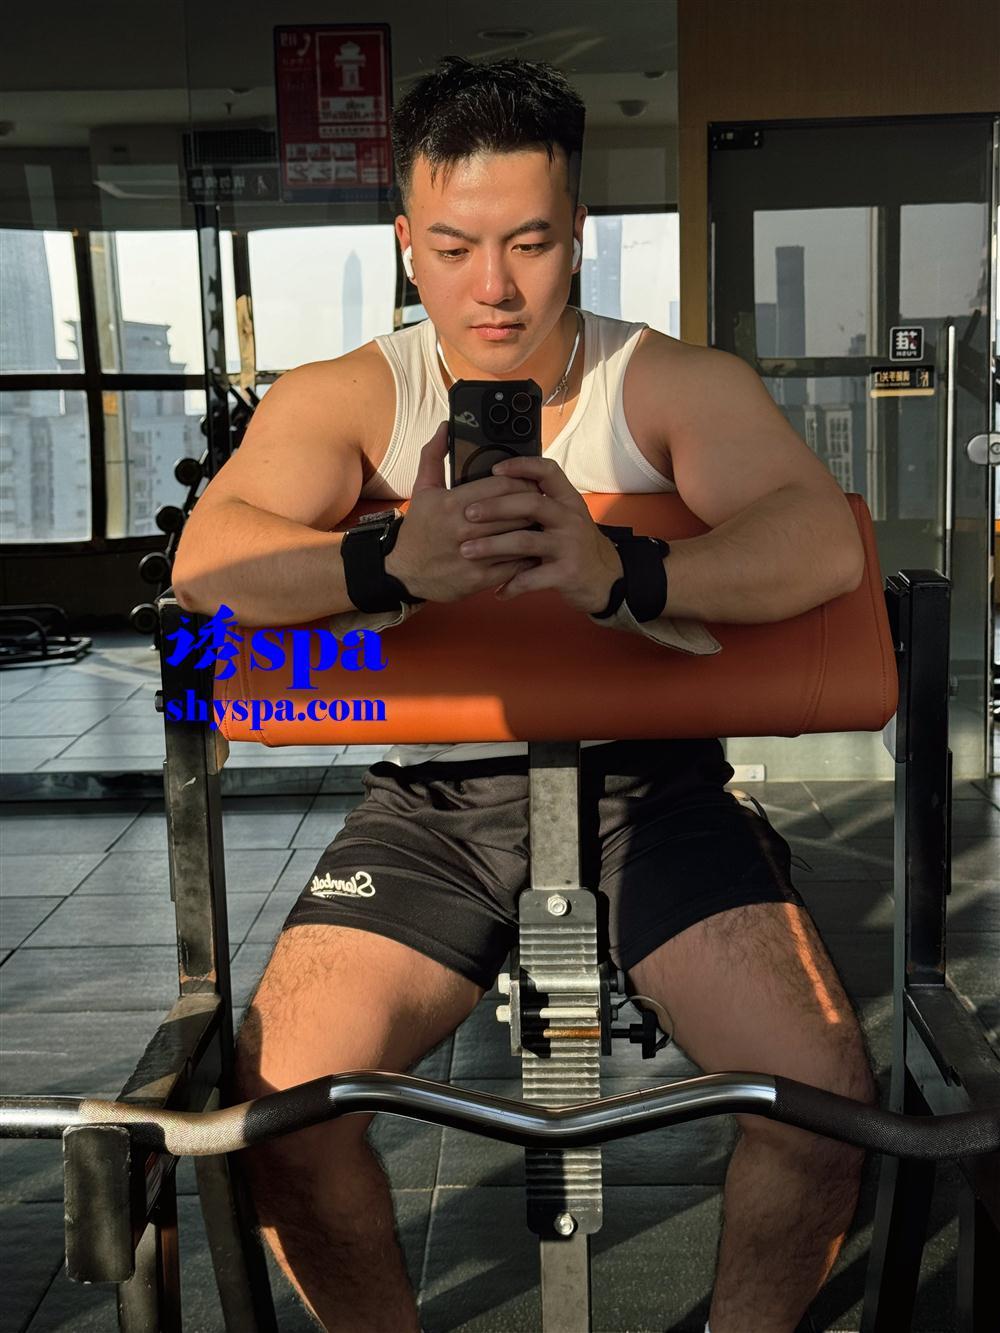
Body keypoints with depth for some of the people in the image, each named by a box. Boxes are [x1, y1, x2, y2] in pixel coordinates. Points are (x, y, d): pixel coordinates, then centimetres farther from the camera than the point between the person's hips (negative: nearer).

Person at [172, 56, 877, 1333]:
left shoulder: (676, 386, -3)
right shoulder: (347, 398, 0)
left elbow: (826, 544, -19)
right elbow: (206, 558, -16)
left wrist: (622, 578, -38)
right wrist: (393, 568, -36)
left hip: (649, 782, 0)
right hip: (433, 798, 1)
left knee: (825, 1094, -18)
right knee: (271, 1103, -15)